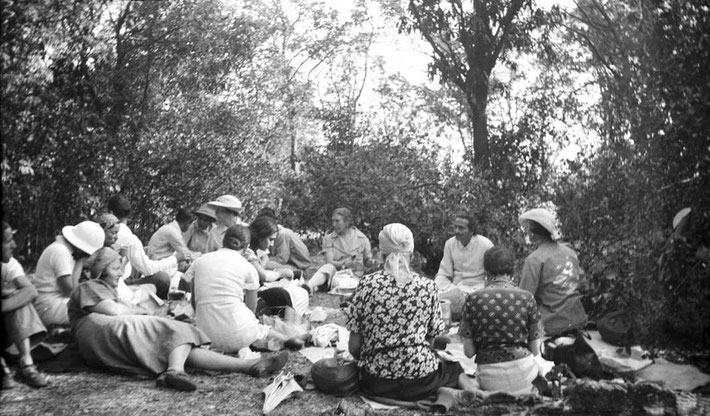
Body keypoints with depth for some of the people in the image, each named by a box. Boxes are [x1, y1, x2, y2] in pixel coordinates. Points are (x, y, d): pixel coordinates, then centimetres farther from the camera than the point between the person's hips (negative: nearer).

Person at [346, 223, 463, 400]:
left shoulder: (367, 284, -6)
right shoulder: (427, 286, -3)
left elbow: (353, 346, -4)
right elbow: (432, 338, 2)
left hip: (376, 380, 1)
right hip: (420, 376, -1)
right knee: (455, 368, 31)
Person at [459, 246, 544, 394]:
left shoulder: (473, 299, -3)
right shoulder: (527, 297, -2)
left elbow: (468, 351, -2)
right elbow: (535, 350, 2)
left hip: (489, 378, 0)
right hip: (523, 371, 0)